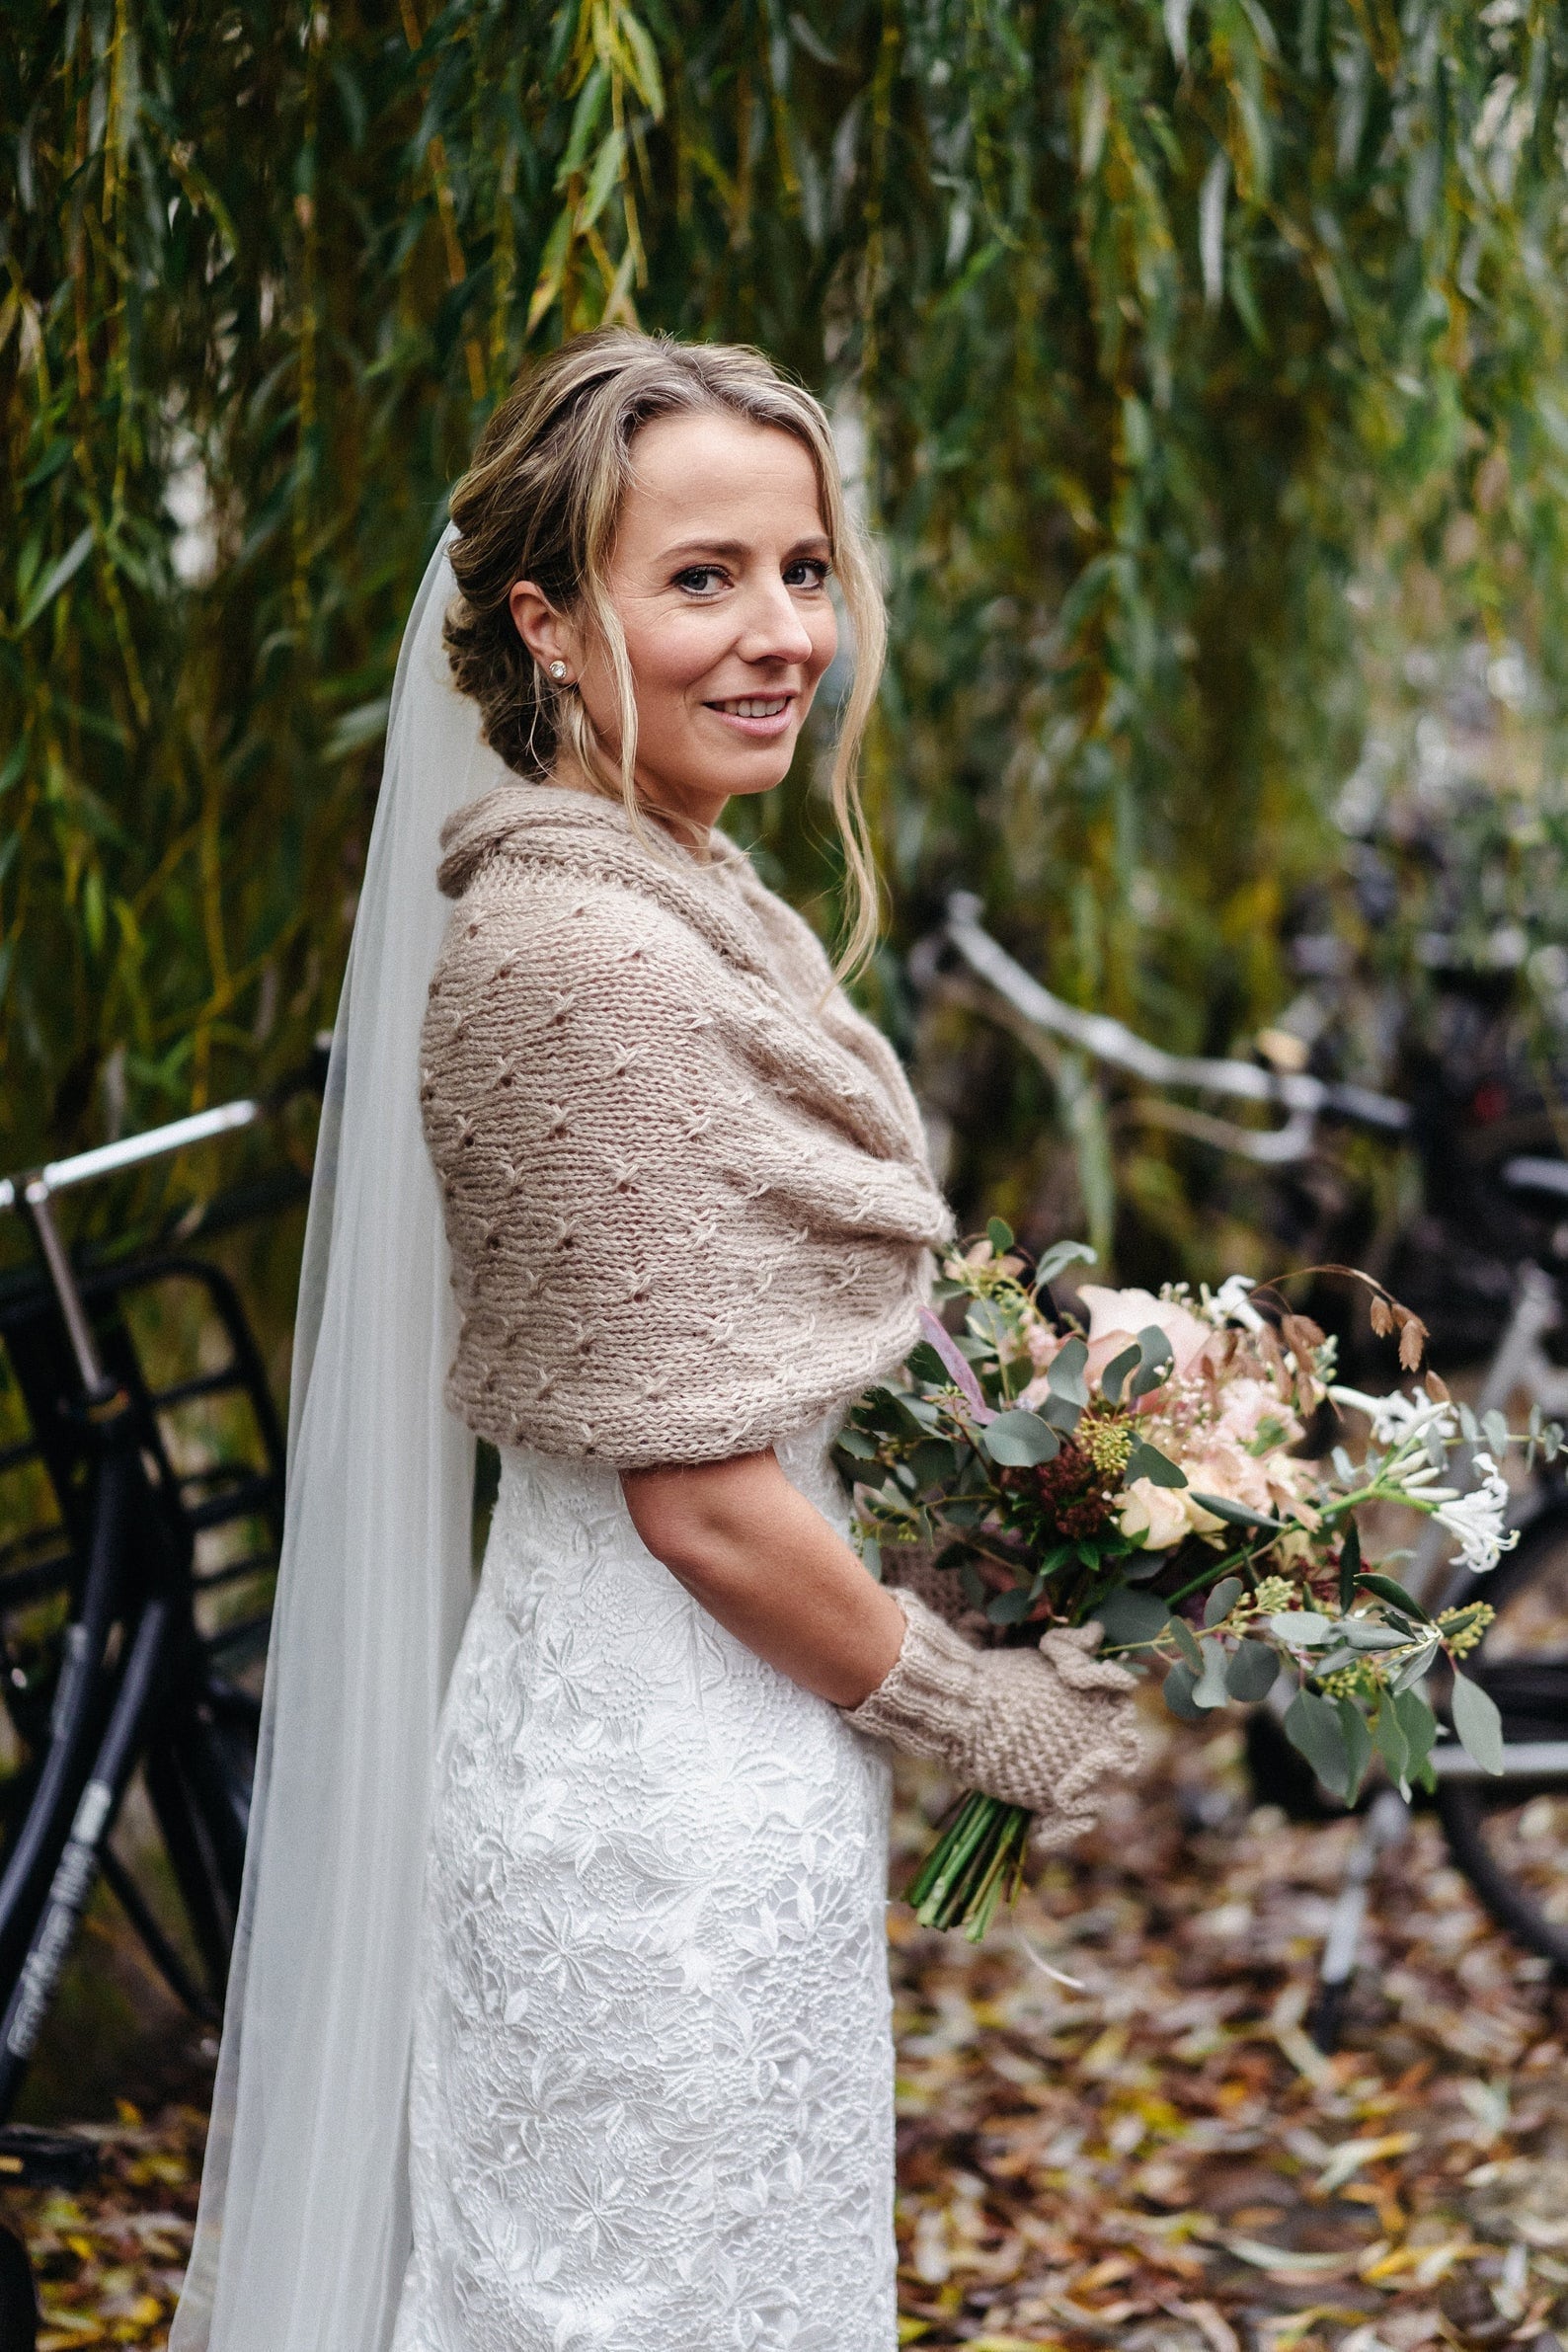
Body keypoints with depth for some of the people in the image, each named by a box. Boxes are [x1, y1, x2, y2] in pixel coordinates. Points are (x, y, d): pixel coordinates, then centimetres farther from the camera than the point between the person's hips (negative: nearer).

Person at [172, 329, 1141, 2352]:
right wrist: (984, 1713, -9)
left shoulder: (679, 899, 8)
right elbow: (700, 1498, -21)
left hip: (653, 1746, 9)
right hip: (671, 1791, -9)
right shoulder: (584, 955, -22)